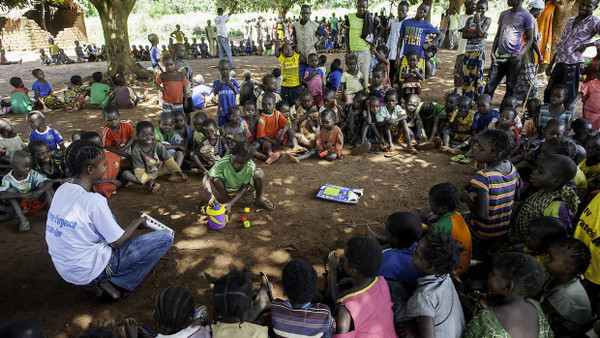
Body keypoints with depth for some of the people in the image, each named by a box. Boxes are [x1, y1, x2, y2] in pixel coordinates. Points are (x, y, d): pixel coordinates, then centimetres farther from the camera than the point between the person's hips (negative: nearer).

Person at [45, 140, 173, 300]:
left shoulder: (61, 190, -2)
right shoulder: (94, 201, -26)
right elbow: (118, 242, -16)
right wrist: (137, 222, 3)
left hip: (63, 267, 8)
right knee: (165, 238, -11)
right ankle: (113, 283, -3)